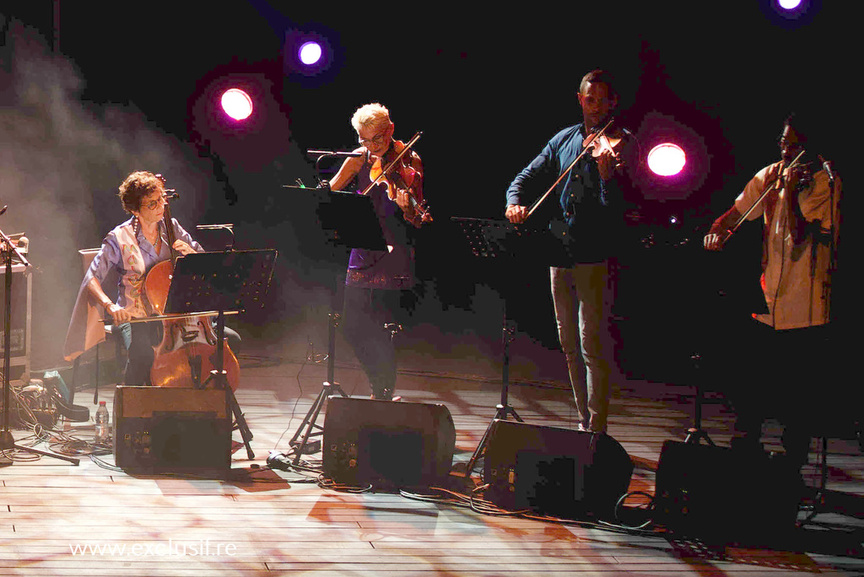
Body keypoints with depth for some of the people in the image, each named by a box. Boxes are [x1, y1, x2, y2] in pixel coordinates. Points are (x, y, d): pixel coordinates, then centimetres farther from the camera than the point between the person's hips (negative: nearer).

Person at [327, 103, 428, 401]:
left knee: (378, 327, -8)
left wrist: (407, 207, -30)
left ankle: (385, 393, 8)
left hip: (393, 253, -4)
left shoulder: (409, 161, -4)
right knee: (352, 327, 2)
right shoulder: (361, 158, 7)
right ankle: (381, 389, 20)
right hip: (362, 252, 4)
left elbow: (417, 221, -7)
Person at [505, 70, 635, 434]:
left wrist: (608, 176, -35)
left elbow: (617, 208, -15)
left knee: (593, 345, -8)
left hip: (594, 256, -6)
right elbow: (527, 176, 16)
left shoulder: (622, 145, -5)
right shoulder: (564, 140, 11)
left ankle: (596, 428, -4)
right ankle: (584, 420, 23)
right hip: (559, 253, 6)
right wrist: (514, 202, -6)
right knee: (569, 344, 13)